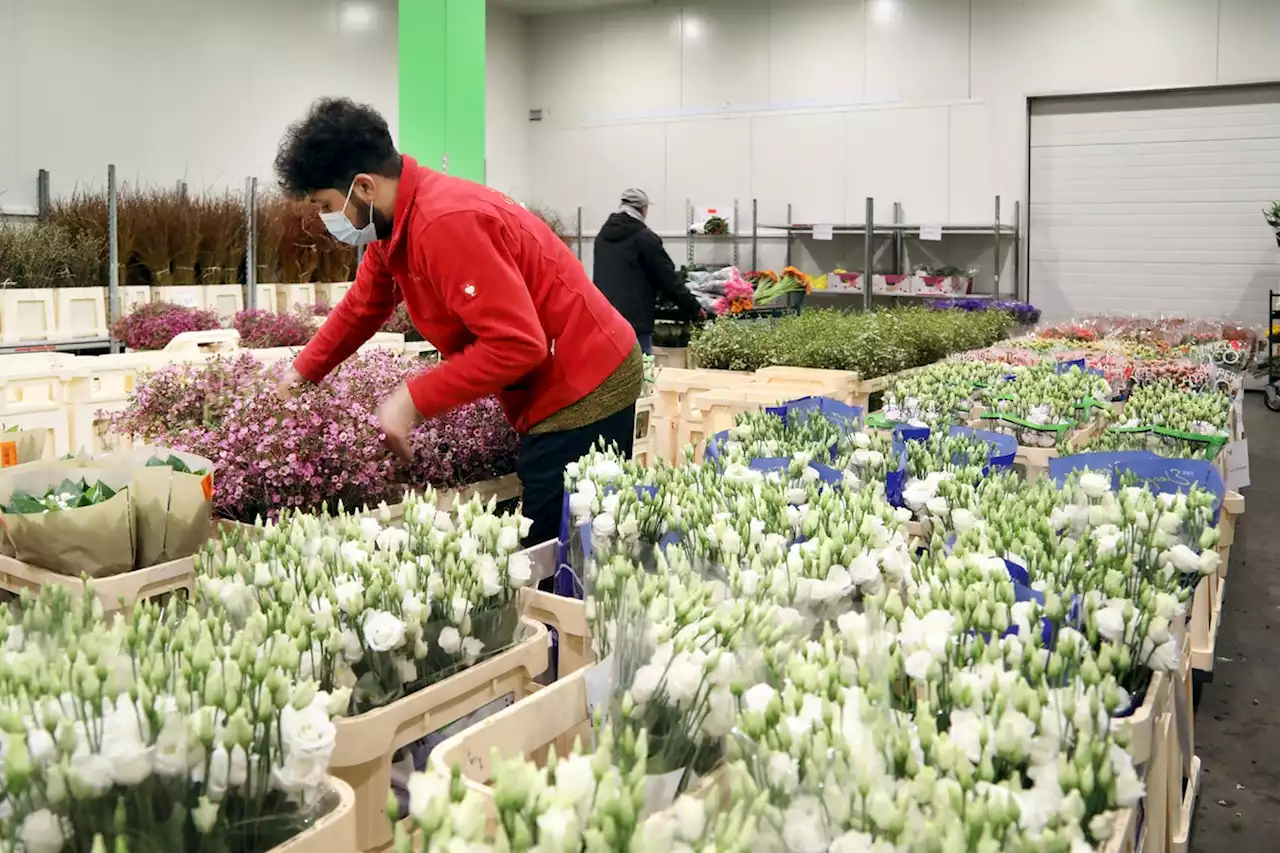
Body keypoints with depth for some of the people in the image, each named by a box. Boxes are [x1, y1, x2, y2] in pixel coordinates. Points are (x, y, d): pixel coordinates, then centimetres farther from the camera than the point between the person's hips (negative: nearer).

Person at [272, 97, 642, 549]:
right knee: (549, 554, 13)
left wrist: (414, 400, -21)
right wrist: (303, 371, 26)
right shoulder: (394, 222, 6)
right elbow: (361, 306, 23)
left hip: (583, 393, -10)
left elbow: (517, 344, -27)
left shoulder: (445, 223, -25)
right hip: (562, 388, 10)